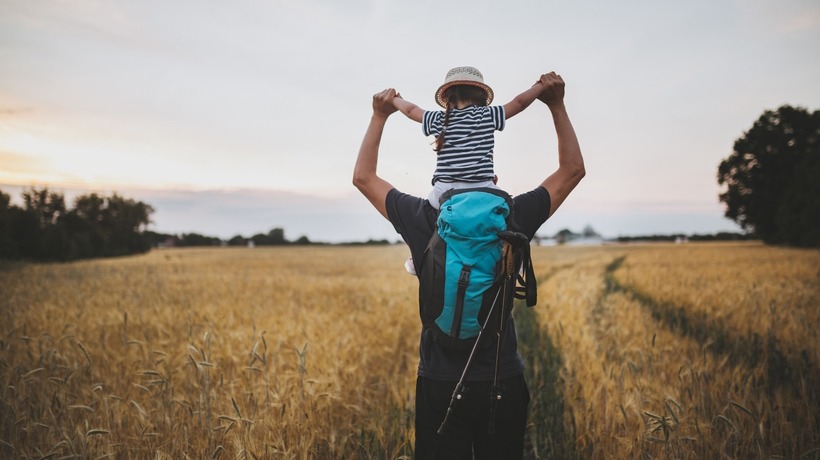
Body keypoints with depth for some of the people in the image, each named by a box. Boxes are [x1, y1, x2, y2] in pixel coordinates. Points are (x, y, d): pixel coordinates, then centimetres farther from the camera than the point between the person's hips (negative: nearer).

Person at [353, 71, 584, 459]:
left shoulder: (421, 220, -7)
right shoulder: (513, 219, -7)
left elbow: (363, 177, 8)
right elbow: (573, 170, 6)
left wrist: (379, 117, 13)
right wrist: (556, 106, 7)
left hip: (439, 383, 0)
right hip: (502, 381, 1)